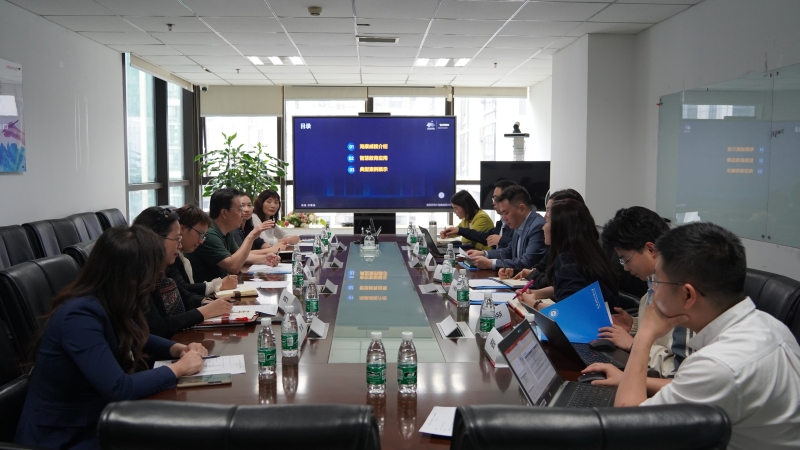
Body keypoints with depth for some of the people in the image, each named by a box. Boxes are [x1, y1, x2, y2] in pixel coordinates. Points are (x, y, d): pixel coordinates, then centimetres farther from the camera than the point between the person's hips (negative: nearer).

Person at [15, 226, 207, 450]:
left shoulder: (108, 304, -2)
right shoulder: (80, 316, -27)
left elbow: (137, 339, 18)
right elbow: (119, 388, -30)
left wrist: (177, 349, -1)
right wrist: (178, 368, -17)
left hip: (94, 419, 8)